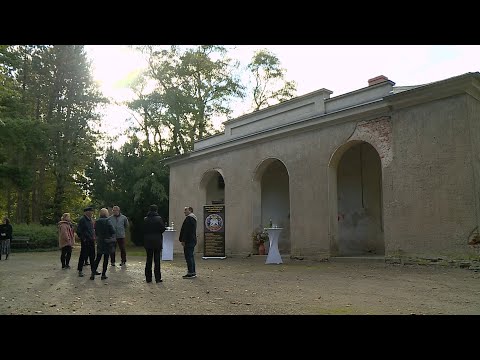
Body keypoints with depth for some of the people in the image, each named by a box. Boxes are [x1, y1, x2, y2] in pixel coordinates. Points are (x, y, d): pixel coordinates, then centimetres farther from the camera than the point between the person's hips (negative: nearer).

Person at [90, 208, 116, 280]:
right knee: (106, 259, 3)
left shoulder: (97, 222, 2)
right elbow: (113, 231, -14)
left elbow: (96, 232, 11)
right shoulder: (108, 221, -14)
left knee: (98, 258, 13)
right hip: (108, 242, -5)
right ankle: (103, 274, 6)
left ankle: (93, 273, 9)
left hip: (99, 242, 5)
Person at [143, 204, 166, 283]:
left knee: (148, 260, 10)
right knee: (157, 260, 3)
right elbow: (163, 229, -8)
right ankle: (157, 278, 4)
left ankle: (148, 278, 13)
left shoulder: (145, 219, 0)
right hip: (157, 241, -3)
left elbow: (143, 230, 3)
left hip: (148, 242, 3)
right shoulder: (159, 218, -10)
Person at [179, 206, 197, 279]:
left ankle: (190, 273, -6)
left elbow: (186, 231, -21)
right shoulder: (193, 218, 19)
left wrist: (183, 240, -19)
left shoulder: (188, 218, -15)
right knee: (191, 256, 14)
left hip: (188, 241, -11)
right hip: (193, 241, 11)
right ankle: (193, 272, 19)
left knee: (188, 256, -7)